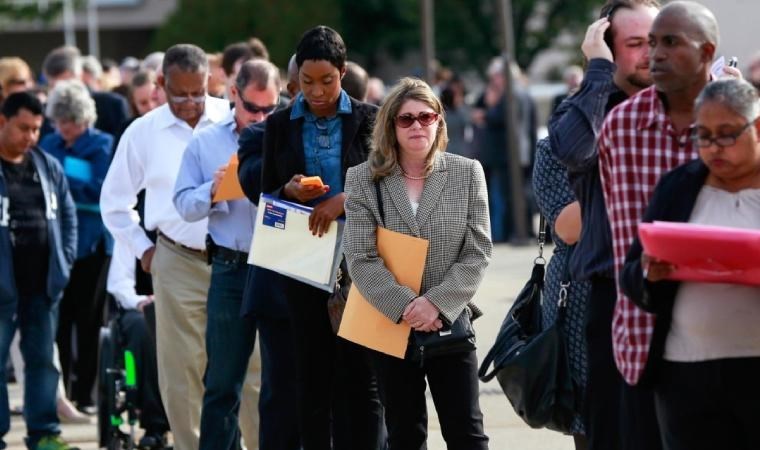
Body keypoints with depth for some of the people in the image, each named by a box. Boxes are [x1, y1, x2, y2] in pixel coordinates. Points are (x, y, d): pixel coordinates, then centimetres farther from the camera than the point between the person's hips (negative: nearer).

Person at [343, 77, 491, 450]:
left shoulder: (467, 173, 2)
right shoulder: (363, 180, 0)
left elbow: (478, 252, -3)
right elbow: (360, 259, -7)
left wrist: (438, 302, -15)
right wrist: (405, 306, -18)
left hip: (450, 324, 0)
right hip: (390, 325, 0)